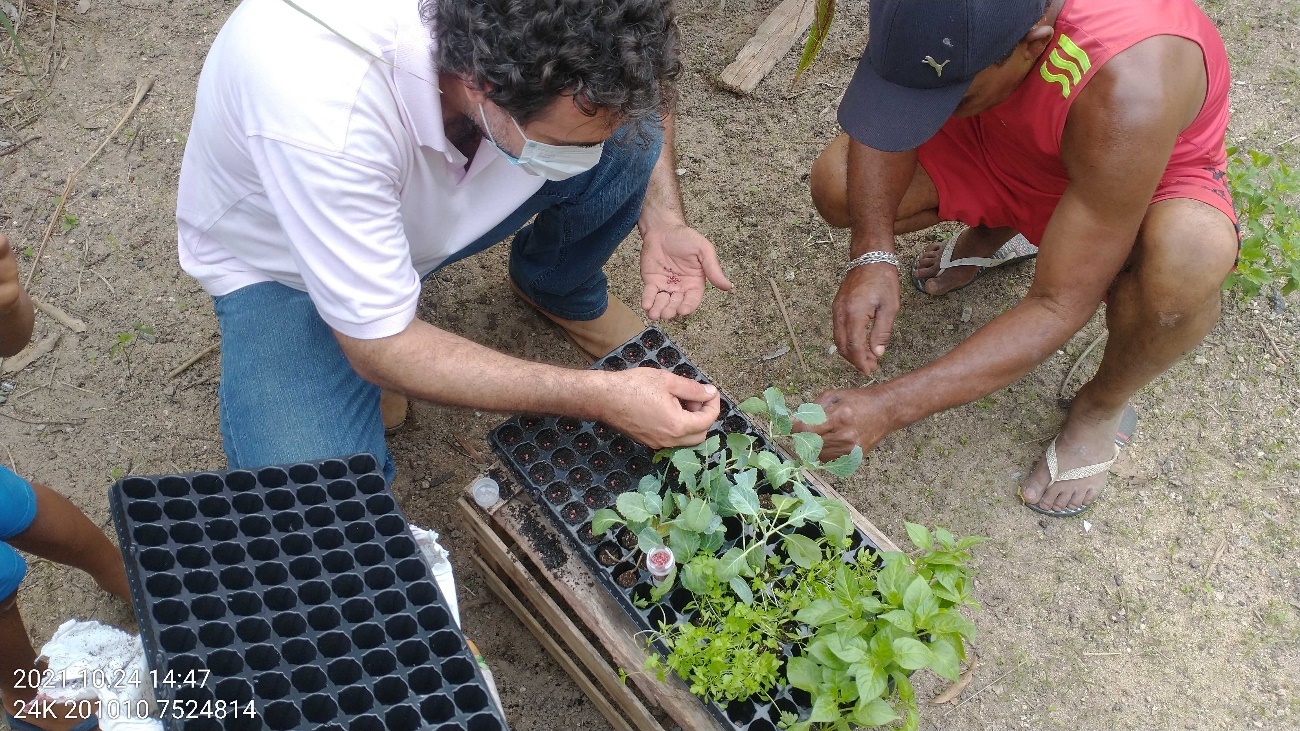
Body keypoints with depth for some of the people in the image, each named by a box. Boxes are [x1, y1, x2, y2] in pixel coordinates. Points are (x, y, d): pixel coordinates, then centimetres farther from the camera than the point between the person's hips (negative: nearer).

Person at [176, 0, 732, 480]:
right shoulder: (319, 102, -43)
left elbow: (642, 98, -2)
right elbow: (383, 350, -32)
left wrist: (663, 221, -19)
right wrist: (601, 398, -35)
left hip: (429, 201, 4)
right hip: (281, 268, -4)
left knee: (632, 140, -17)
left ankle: (558, 288, 13)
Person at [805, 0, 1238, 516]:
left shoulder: (1129, 91, -43)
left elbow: (1059, 307, -37)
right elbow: (886, 104, -17)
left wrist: (889, 408, -42)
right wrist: (872, 256, -34)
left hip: (1148, 175, -4)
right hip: (1003, 144, 5)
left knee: (1189, 264, -39)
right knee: (835, 184, -16)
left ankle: (1103, 405, -4)